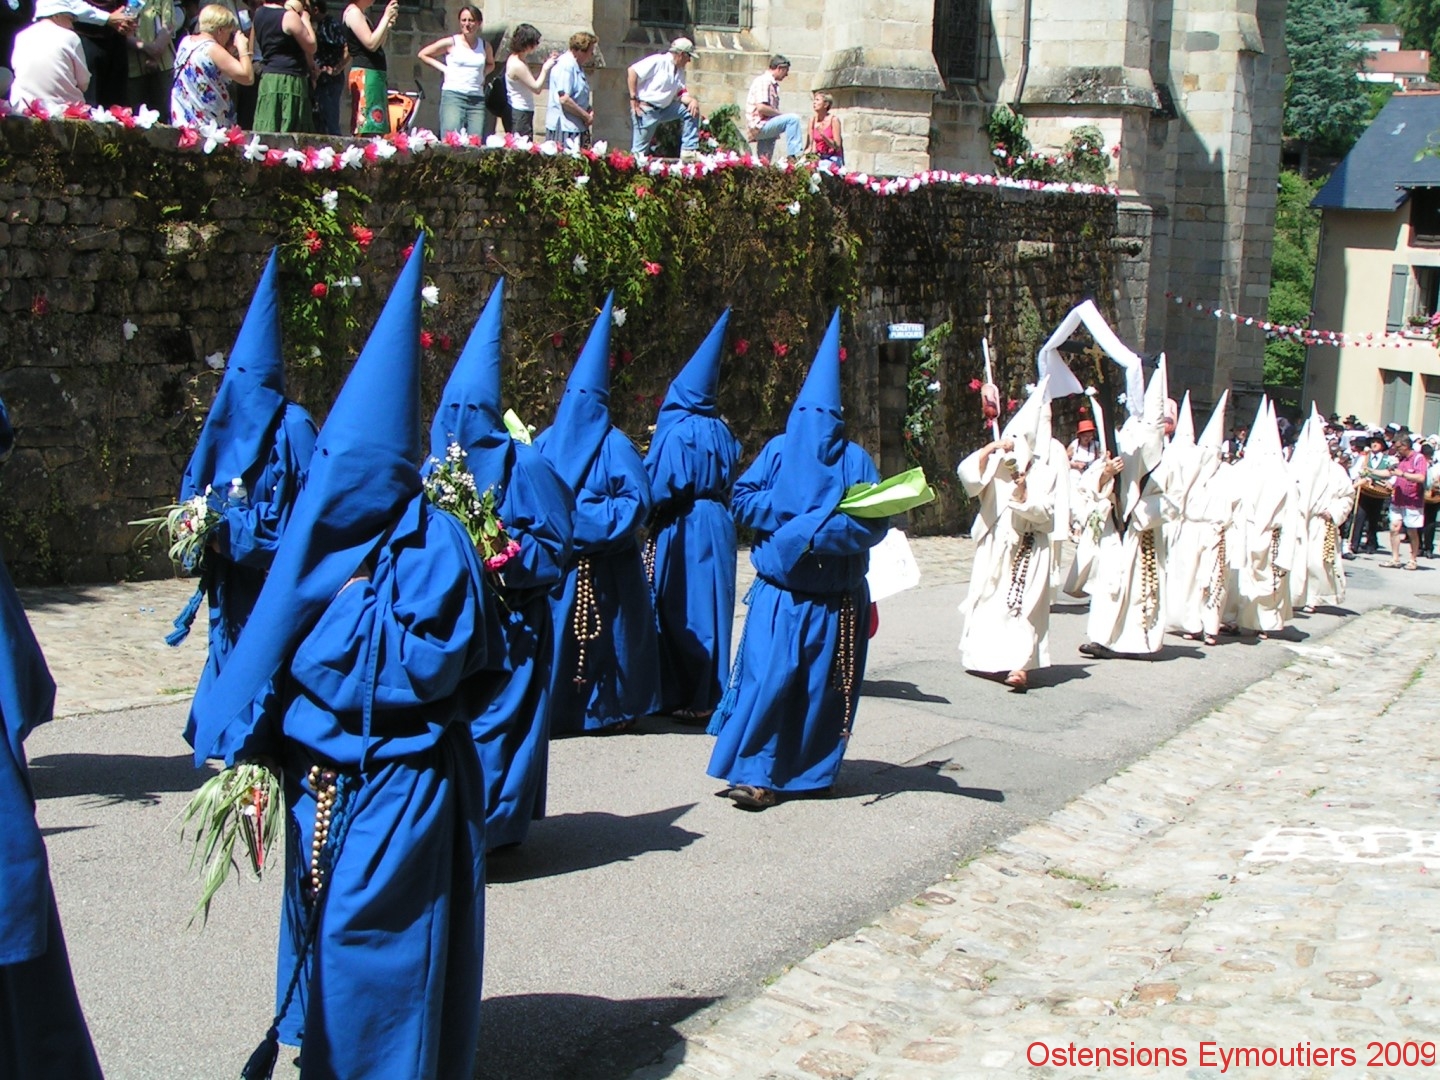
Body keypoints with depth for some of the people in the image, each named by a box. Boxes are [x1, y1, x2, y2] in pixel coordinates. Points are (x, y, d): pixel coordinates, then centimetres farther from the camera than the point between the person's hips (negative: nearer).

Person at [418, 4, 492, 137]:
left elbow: (490, 64, 34)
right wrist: (443, 68, 2)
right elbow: (422, 54, 10)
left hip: (477, 99, 4)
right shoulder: (451, 43, 3)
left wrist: (484, 74, 13)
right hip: (453, 96, -4)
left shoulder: (485, 46, 13)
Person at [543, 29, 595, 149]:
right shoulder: (566, 66, -15)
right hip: (564, 128, -10)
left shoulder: (577, 66, 15)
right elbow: (564, 99, -23)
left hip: (577, 128, 10)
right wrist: (586, 116, -14)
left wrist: (589, 111, 6)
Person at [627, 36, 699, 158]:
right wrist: (633, 99, -19)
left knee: (692, 110, 2)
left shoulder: (680, 71, 13)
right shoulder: (658, 61, -13)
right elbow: (632, 71, -19)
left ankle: (689, 149, 3)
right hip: (646, 110, -8)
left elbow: (681, 93, 15)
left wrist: (692, 100, -10)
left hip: (664, 109, 8)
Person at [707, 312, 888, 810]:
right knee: (770, 677, -9)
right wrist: (791, 508, -13)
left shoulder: (855, 458, 3)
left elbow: (875, 521, -5)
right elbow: (743, 501, 2)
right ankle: (756, 772, -4)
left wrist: (817, 531, -17)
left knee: (823, 684, 5)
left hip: (836, 597, 1)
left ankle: (809, 770, 17)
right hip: (780, 589, -1)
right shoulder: (780, 450, 5)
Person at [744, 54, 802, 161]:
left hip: (764, 128, 10)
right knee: (793, 119, -22)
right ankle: (793, 155, -28)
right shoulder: (764, 81, -10)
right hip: (759, 125, -10)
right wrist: (781, 114, -13)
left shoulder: (772, 83, 20)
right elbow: (761, 108, -21)